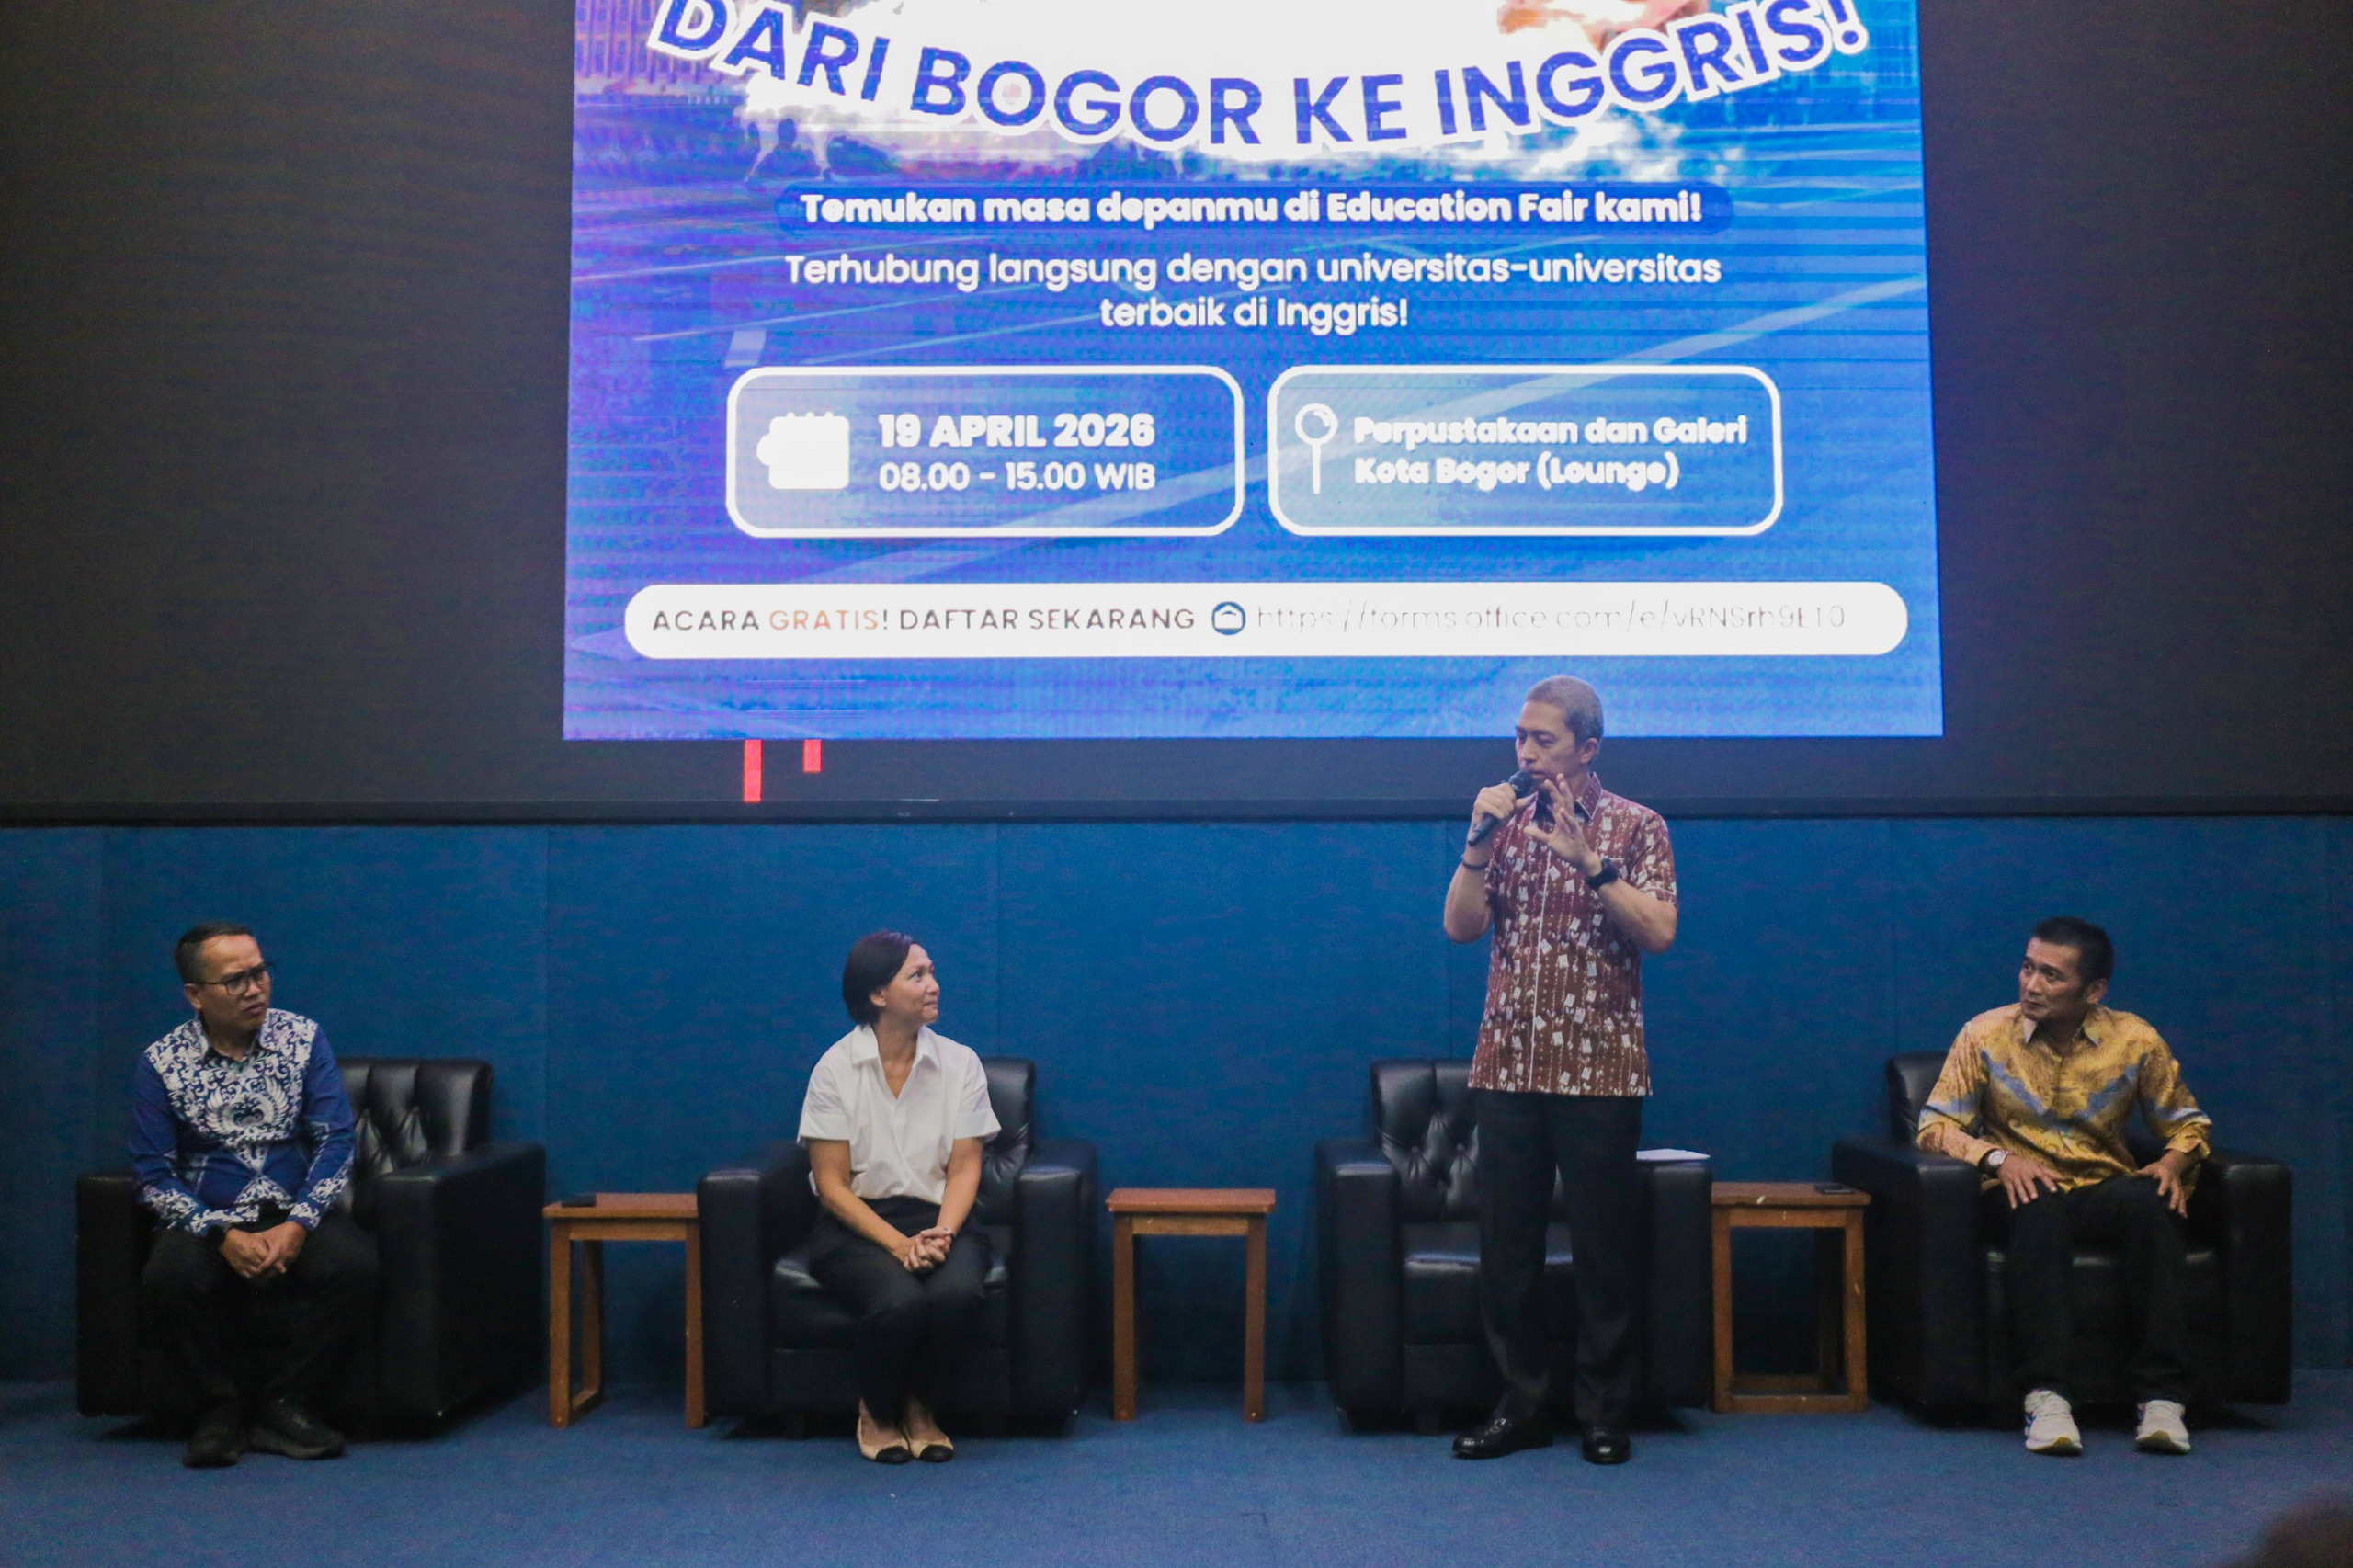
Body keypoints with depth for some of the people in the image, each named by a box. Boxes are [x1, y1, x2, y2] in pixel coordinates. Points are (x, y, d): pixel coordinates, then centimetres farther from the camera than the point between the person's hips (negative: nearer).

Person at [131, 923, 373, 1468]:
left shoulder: (304, 1039, 2)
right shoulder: (159, 1064, -1)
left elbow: (336, 1140, -3)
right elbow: (154, 1176, -3)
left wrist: (298, 1225, -18)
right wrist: (223, 1235, -18)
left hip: (296, 1213, 1)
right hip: (208, 1219, 0)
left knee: (354, 1264, -29)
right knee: (168, 1279, -32)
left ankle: (283, 1402, -10)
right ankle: (220, 1406, -6)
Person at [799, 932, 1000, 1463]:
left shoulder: (960, 1063, 3)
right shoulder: (836, 1068, -5)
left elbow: (964, 1167, 1)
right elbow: (831, 1184, -7)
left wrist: (942, 1232, -18)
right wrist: (898, 1243, -19)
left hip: (938, 1219, 2)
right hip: (856, 1225, -2)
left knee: (957, 1292, -32)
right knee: (899, 1300, -33)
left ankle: (922, 1409, -2)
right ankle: (877, 1413, -1)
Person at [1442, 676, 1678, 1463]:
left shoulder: (1635, 827, 1)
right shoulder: (1506, 821, 10)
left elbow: (1659, 933, -11)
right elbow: (1460, 926, 2)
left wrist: (1589, 861, -20)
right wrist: (1478, 844, -10)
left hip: (1600, 1068, -3)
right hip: (1506, 1066, 3)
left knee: (1606, 1245, 3)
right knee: (1505, 1244, 6)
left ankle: (1607, 1412, 15)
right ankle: (1520, 1404, 18)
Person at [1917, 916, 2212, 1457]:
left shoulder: (2135, 1041, 0)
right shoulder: (1986, 1035, -4)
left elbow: (2188, 1122, 13)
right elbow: (1935, 1126, -3)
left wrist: (2174, 1160, -10)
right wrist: (1999, 1158, -20)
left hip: (2105, 1188, 2)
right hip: (2022, 1189, -1)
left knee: (2148, 1203, -34)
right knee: (2040, 1210, -38)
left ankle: (2162, 1395, -34)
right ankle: (2046, 1395, -41)